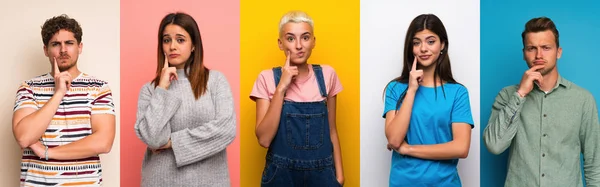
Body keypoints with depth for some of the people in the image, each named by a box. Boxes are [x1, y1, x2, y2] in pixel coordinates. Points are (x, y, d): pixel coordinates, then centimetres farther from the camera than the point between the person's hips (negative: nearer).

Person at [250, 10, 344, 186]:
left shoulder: (326, 75, -2)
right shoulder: (267, 78, -8)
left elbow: (331, 131, 6)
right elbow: (264, 139, -16)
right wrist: (281, 87, -19)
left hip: (321, 172, 2)